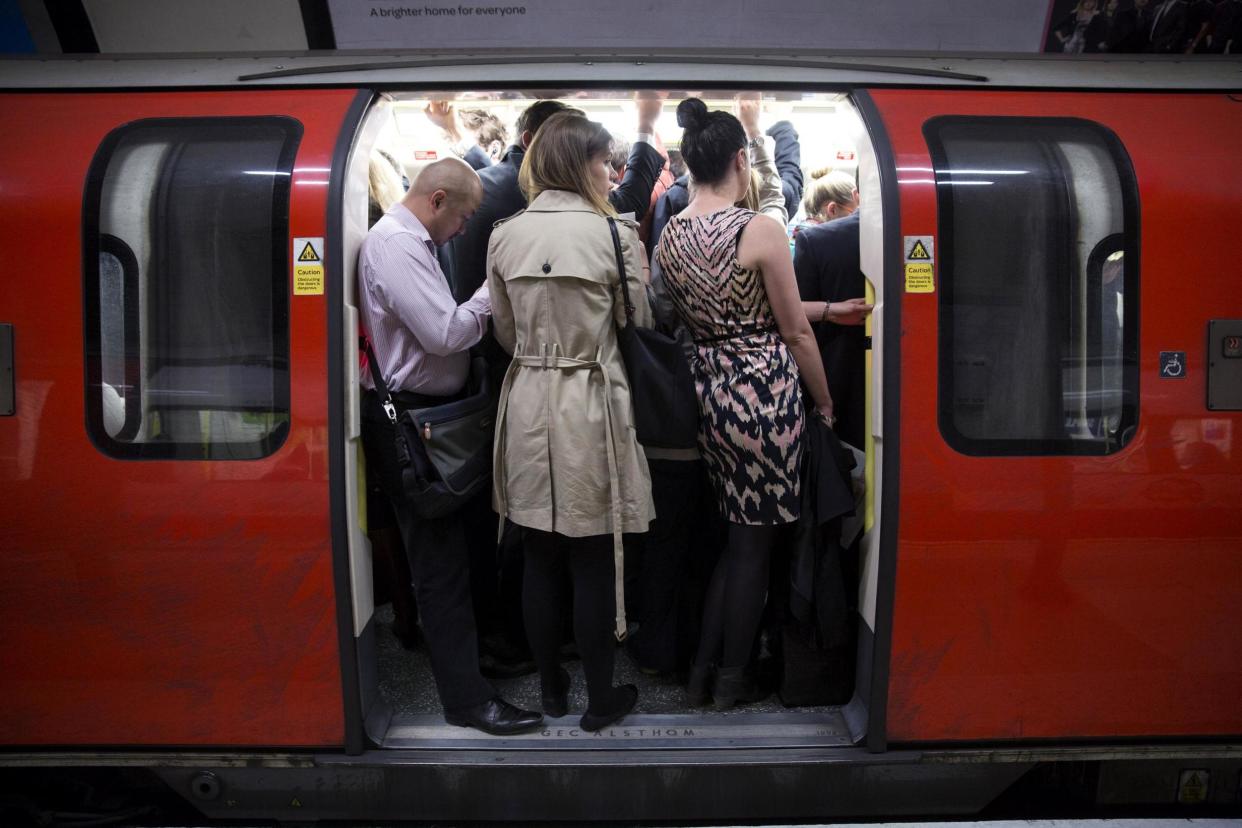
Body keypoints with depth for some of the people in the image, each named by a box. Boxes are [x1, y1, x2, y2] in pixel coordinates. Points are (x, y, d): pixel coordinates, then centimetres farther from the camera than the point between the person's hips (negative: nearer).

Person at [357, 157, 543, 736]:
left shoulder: (407, 240, 16)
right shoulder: (396, 244, -17)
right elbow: (445, 334, -23)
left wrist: (480, 305, 5)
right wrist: (492, 292, -11)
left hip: (424, 412, 10)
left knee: (439, 550, 19)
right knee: (440, 557, -5)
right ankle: (466, 696, 4)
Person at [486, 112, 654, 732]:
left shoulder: (504, 236, 1)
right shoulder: (615, 234, -11)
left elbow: (505, 333, 9)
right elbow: (638, 328, -1)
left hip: (527, 404, 4)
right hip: (591, 408, -4)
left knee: (540, 560, 15)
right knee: (593, 565, 8)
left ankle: (551, 687, 31)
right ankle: (600, 699, 23)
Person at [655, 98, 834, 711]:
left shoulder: (668, 236, 5)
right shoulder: (760, 229, -14)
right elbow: (795, 332, -9)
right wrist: (825, 405, 5)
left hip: (707, 387, 6)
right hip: (764, 389, -6)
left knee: (738, 533, 21)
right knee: (755, 542, 8)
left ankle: (702, 670, 27)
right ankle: (732, 680, 22)